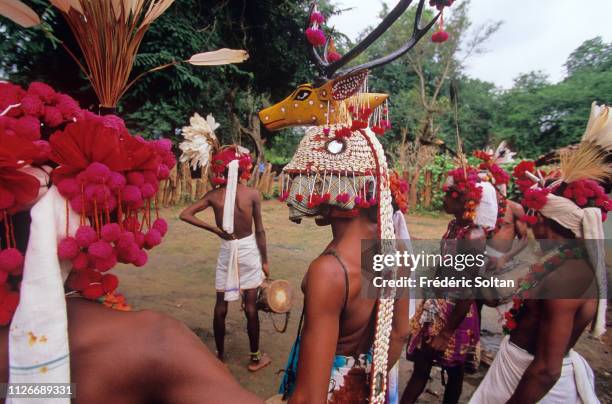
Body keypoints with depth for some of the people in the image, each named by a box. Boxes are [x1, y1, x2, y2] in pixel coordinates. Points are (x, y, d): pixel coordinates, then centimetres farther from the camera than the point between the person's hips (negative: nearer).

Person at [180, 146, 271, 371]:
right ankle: (255, 358, 22)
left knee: (221, 306, 14)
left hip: (226, 251, 2)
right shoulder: (253, 194, -10)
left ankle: (220, 356, 28)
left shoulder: (214, 195, -4)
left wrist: (214, 230, -7)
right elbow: (260, 231, -7)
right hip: (249, 250, -2)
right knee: (250, 307, 7)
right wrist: (265, 260, 2)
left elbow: (185, 215, -10)